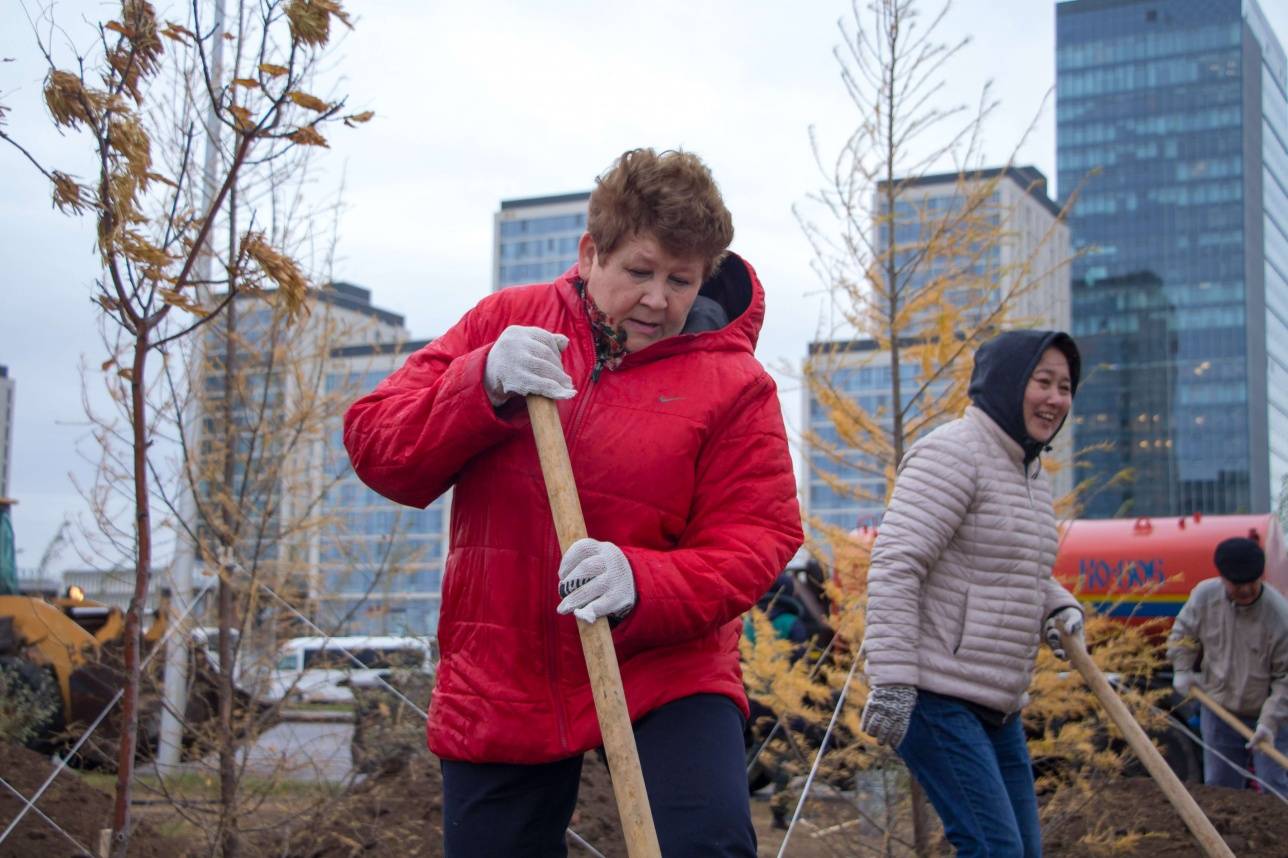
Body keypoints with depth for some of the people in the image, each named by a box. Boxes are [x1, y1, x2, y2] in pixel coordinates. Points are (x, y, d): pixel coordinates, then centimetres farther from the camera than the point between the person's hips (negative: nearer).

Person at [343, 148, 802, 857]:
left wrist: (642, 585, -28)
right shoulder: (506, 321, 3)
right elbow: (376, 448, -1)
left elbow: (753, 542, -8)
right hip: (497, 682, 3)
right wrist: (484, 385, -21)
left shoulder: (734, 383, -4)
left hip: (663, 671, -2)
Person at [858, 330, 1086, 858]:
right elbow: (895, 566, -21)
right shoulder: (953, 454, -13)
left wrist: (1062, 609, 8)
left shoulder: (1030, 474, 16)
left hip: (997, 705, 10)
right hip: (933, 696, -10)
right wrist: (892, 682, -26)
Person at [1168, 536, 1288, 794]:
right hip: (1218, 711, 4)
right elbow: (1183, 631, 7)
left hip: (1266, 715, -4)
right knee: (1219, 786, 15)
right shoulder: (1204, 595, -14)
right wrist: (1182, 670, -1)